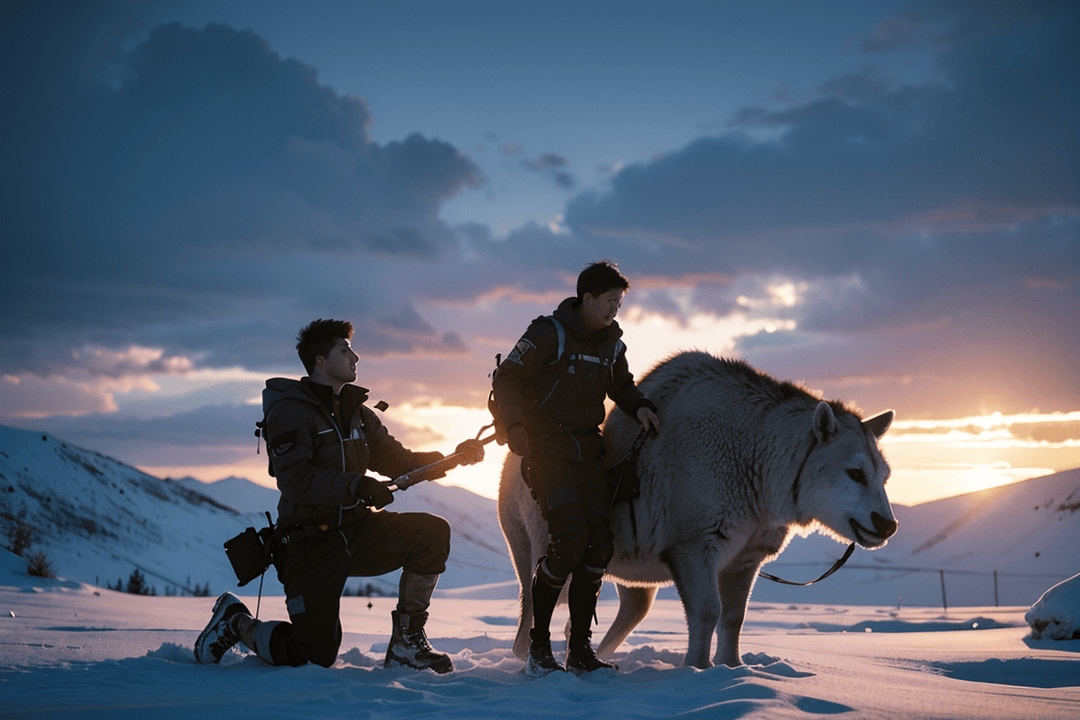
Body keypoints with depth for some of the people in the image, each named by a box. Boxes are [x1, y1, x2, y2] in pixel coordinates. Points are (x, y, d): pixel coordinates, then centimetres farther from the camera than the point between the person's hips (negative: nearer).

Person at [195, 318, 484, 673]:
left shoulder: (357, 413, 12)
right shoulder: (289, 412, -12)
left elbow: (395, 459, 11)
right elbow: (296, 482, -24)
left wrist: (453, 458, -3)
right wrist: (356, 486, -35)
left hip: (356, 531, 7)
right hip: (310, 544, -7)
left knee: (432, 532, -14)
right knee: (316, 655, -10)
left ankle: (406, 642, -3)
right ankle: (237, 622, 17)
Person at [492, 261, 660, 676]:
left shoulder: (611, 344, 10)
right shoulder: (548, 334, -9)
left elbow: (621, 386, 26)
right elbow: (507, 379, -8)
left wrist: (639, 406, 4)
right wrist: (515, 425, -22)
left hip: (586, 451, 6)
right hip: (545, 450, -6)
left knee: (599, 544, -5)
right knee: (570, 539, -20)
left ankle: (580, 650, 5)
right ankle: (538, 645, -4)